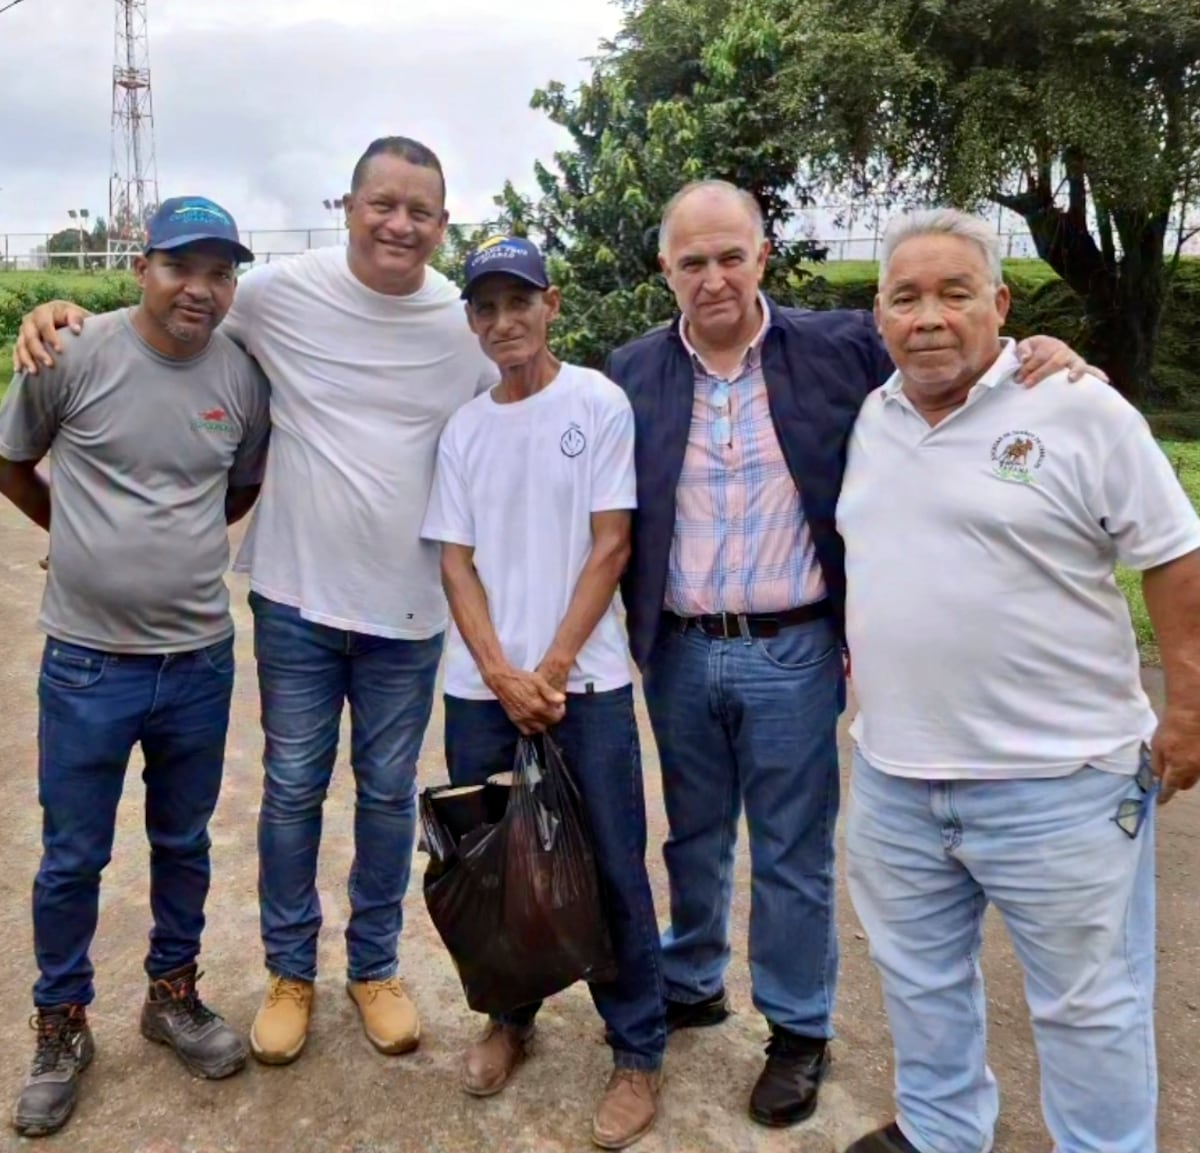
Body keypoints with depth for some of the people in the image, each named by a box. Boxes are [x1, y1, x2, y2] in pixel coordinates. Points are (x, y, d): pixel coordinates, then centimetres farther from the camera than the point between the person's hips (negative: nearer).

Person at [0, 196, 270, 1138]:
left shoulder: (245, 376, -2)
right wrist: (87, 533, 8)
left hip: (200, 660, 3)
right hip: (87, 662, -2)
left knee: (184, 845, 18)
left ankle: (174, 995, 39)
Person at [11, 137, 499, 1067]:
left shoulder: (470, 326, -3)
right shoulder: (280, 293, -5)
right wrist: (67, 314, -6)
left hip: (409, 607, 1)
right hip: (296, 594, 0)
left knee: (389, 793, 13)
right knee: (291, 789, 11)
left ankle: (375, 966, 34)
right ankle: (290, 970, 33)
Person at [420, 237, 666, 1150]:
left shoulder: (598, 403, -2)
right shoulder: (463, 429, 8)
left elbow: (611, 545, -6)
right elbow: (456, 562, 5)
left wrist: (550, 671, -10)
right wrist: (501, 676, -8)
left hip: (584, 681, -3)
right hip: (480, 687, 4)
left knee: (612, 870, 3)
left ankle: (638, 1052, 20)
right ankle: (510, 1017, 35)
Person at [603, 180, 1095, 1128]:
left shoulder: (840, 349, -4)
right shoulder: (633, 373, 1)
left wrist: (1038, 359, -19)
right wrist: (628, 631, 3)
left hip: (792, 654, -2)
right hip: (677, 655, 2)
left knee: (793, 855, 10)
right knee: (694, 838, 20)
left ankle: (800, 1032, 30)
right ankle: (691, 985, 42)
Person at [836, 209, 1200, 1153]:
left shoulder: (1078, 409, -11)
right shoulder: (872, 418, 7)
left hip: (1057, 783, -6)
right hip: (893, 777, 6)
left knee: (1088, 1005, 11)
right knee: (919, 978, 22)